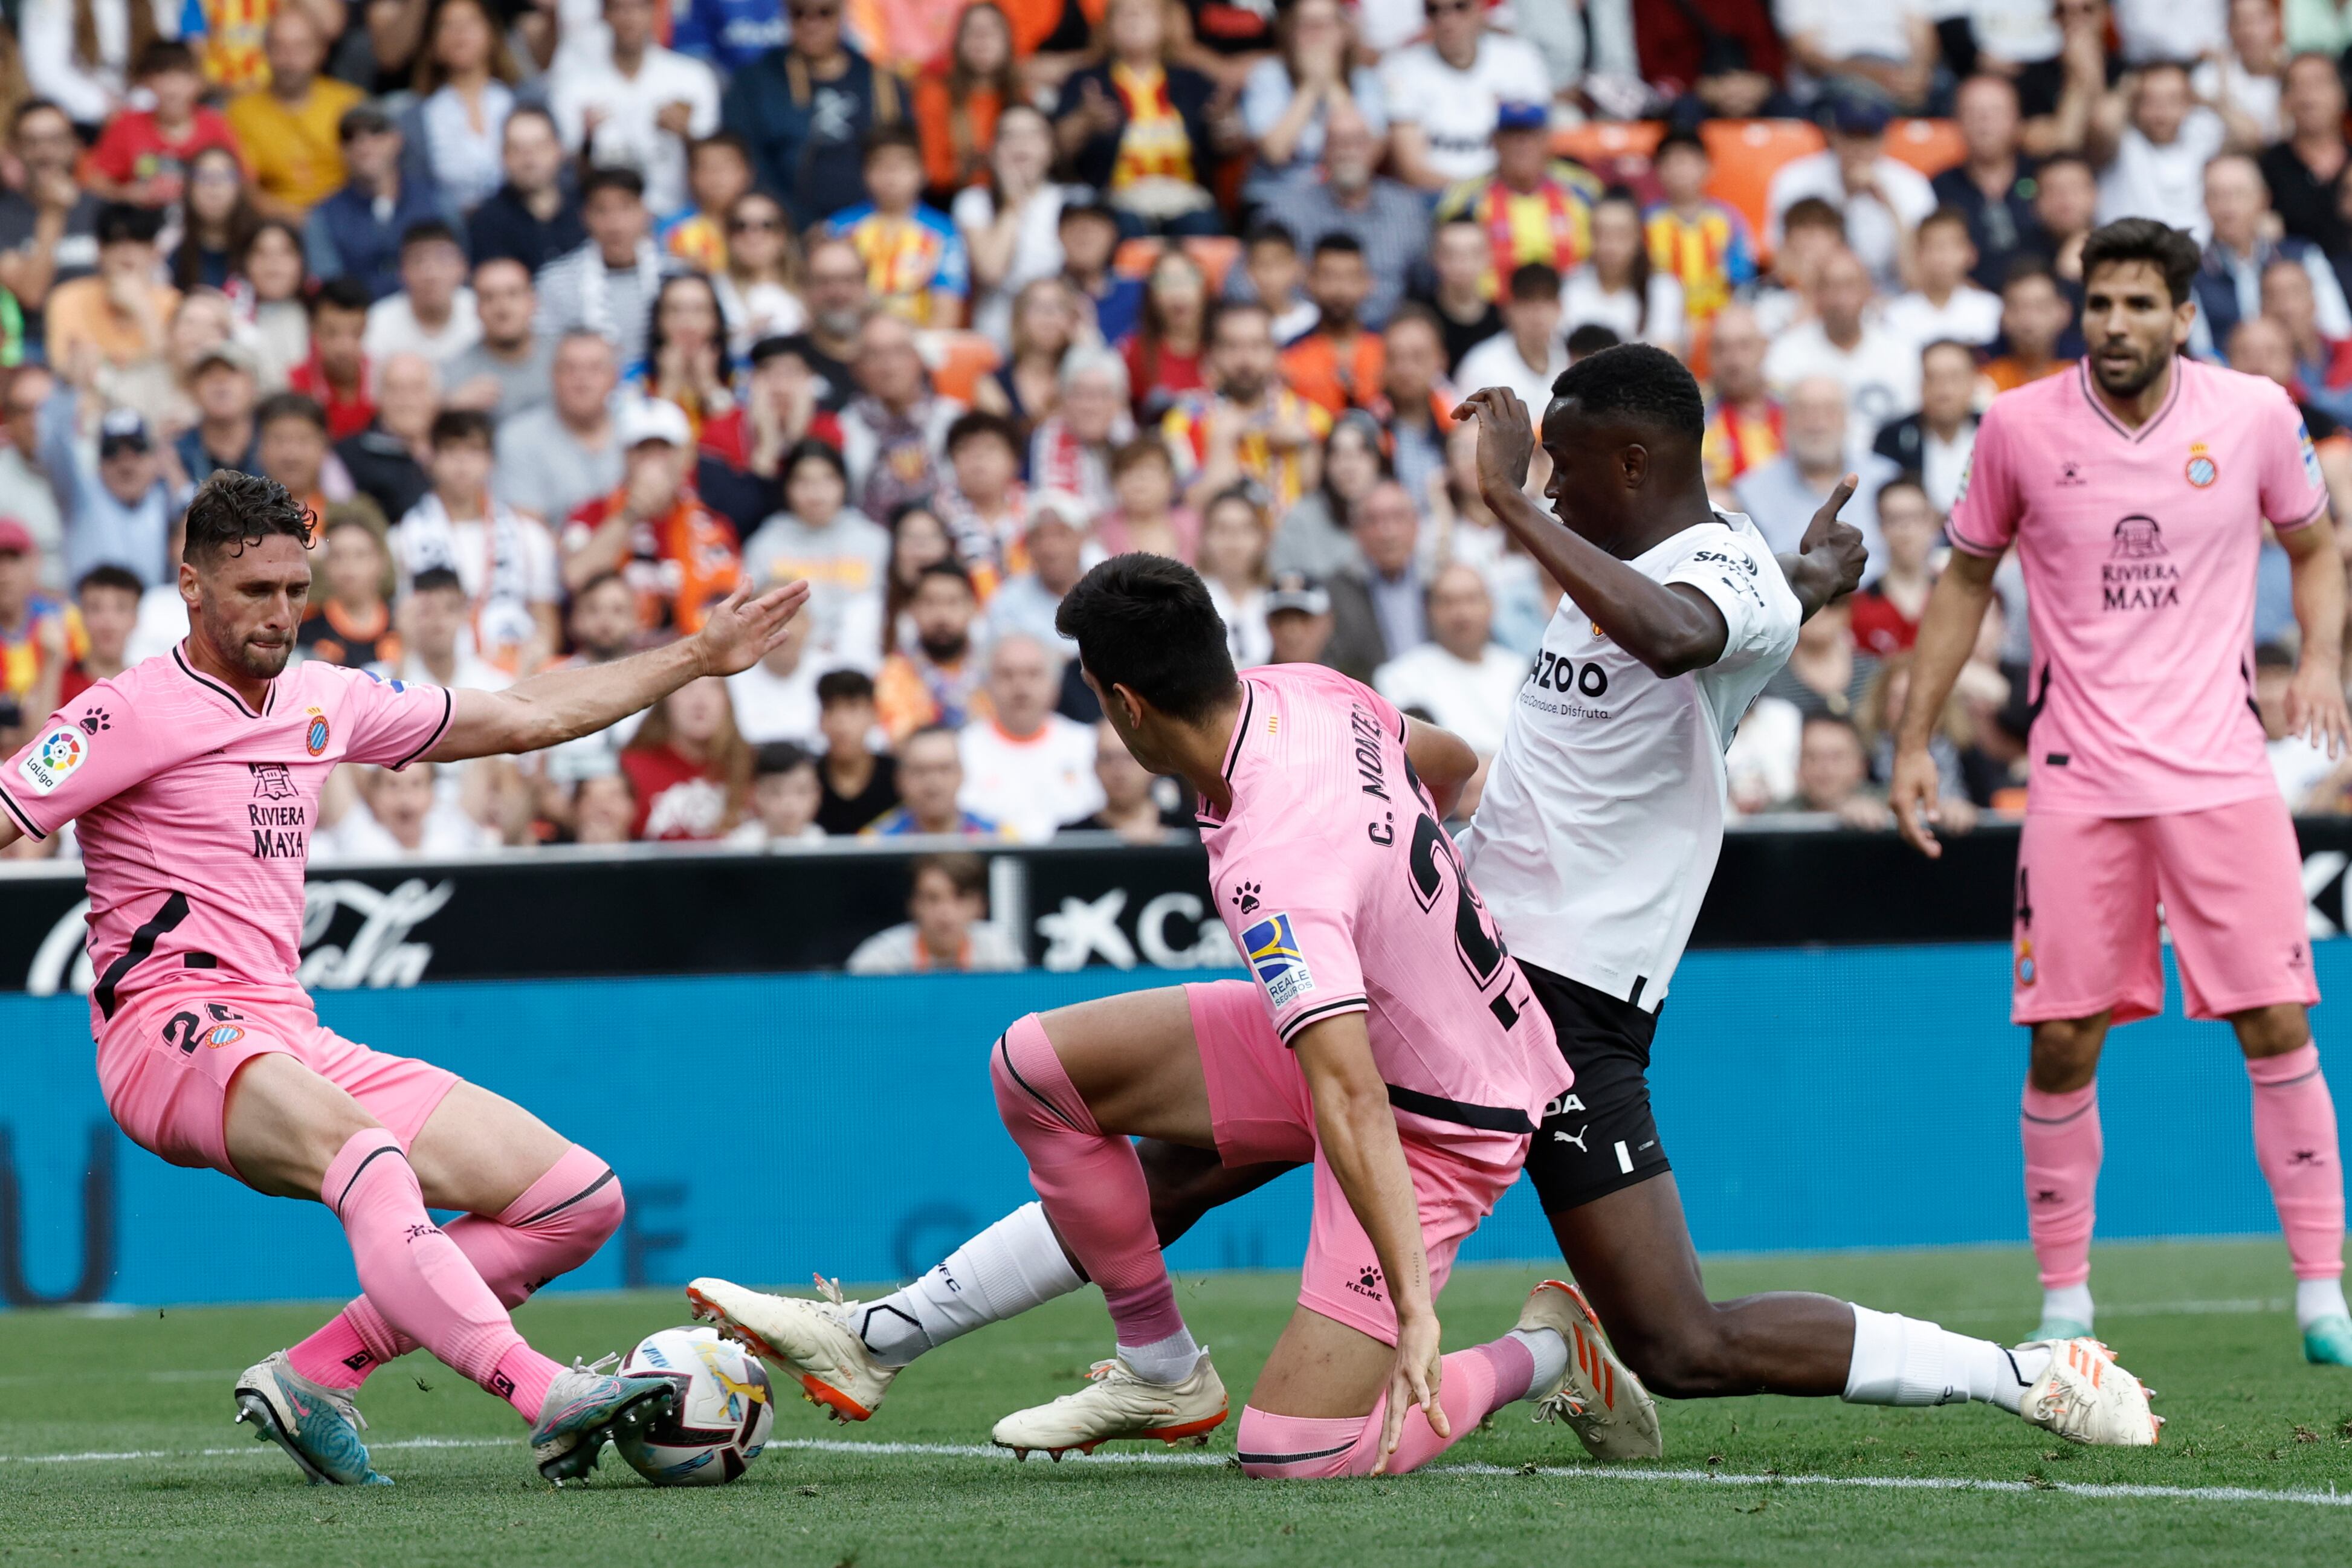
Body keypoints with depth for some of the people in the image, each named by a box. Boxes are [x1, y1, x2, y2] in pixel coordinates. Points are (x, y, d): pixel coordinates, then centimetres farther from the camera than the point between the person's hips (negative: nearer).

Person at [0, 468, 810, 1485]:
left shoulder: (323, 702, 17)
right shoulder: (136, 712, -3)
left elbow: (526, 717, 26)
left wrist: (699, 659, 28)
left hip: (295, 1043, 8)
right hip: (178, 1031, -8)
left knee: (581, 1198, -3)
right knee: (365, 1156, -39)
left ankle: (312, 1377, -6)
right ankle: (546, 1398, -55)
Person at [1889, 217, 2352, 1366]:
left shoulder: (2254, 414, -1)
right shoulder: (2021, 427, -1)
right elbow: (1965, 580, 11)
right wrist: (1914, 738, 7)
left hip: (2221, 771, 0)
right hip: (2077, 780, 0)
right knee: (2062, 1045, -3)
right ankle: (2064, 1301, 11)